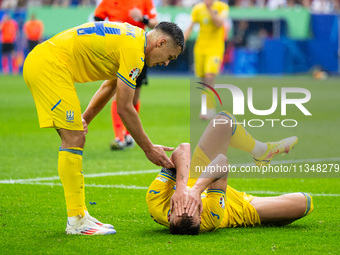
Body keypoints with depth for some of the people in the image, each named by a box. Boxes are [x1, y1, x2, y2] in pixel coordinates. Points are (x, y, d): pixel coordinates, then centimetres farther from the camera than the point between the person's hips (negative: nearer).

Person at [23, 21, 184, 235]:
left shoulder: (132, 38, 16)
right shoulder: (133, 49, -15)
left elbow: (110, 86, 28)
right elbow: (124, 107, -13)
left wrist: (85, 118, 21)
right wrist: (149, 149, -5)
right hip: (48, 65, -11)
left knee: (75, 140, 11)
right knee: (73, 140, -10)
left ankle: (80, 215, 14)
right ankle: (76, 221, -8)